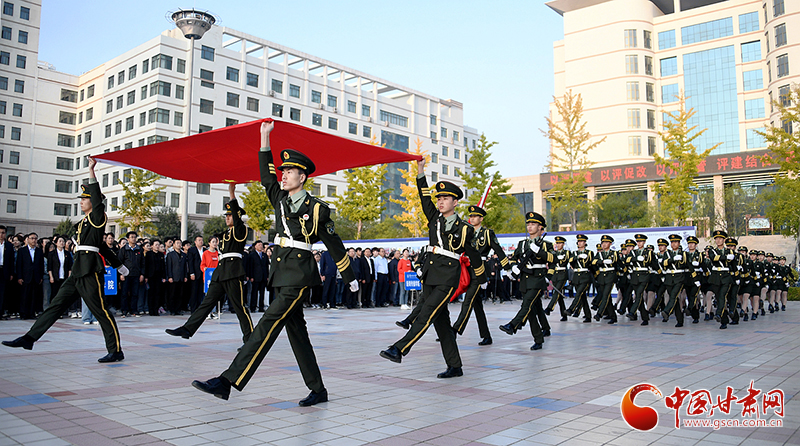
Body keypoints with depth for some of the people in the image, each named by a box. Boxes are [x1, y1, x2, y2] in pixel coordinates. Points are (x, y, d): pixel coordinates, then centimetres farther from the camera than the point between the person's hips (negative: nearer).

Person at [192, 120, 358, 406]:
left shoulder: (316, 209, -4)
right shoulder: (280, 199, 13)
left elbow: (334, 245, 1)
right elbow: (266, 175, 21)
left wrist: (350, 278, 7)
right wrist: (265, 137, 17)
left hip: (299, 274, -7)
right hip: (282, 272, 7)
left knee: (269, 324, -12)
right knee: (296, 330, 8)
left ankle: (228, 382, -14)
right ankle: (318, 391, 17)